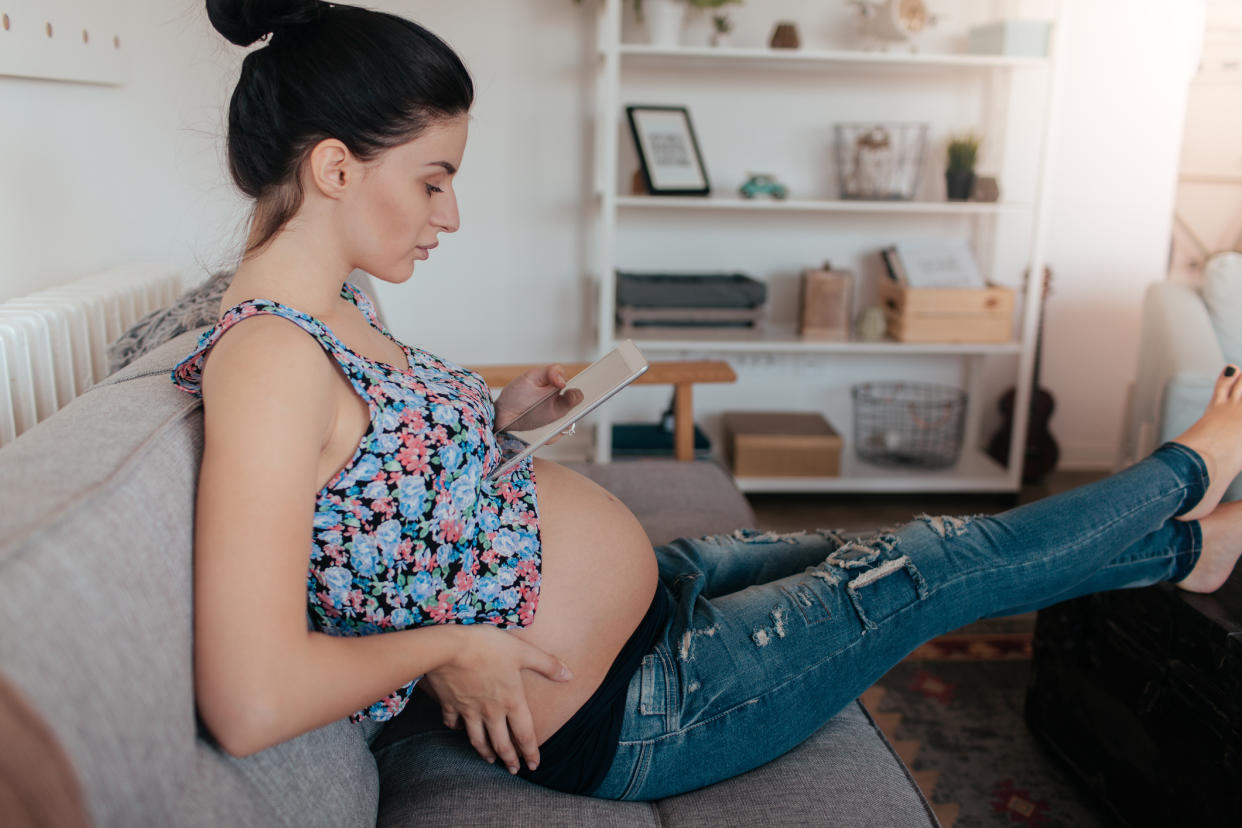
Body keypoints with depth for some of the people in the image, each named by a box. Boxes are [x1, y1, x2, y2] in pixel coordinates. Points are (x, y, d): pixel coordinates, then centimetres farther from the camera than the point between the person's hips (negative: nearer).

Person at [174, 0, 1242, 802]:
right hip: (618, 712, -9)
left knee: (879, 554, 16)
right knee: (930, 566, 3)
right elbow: (251, 700, -35)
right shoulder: (266, 358, -27)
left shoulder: (330, 311, 2)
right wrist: (444, 646, -21)